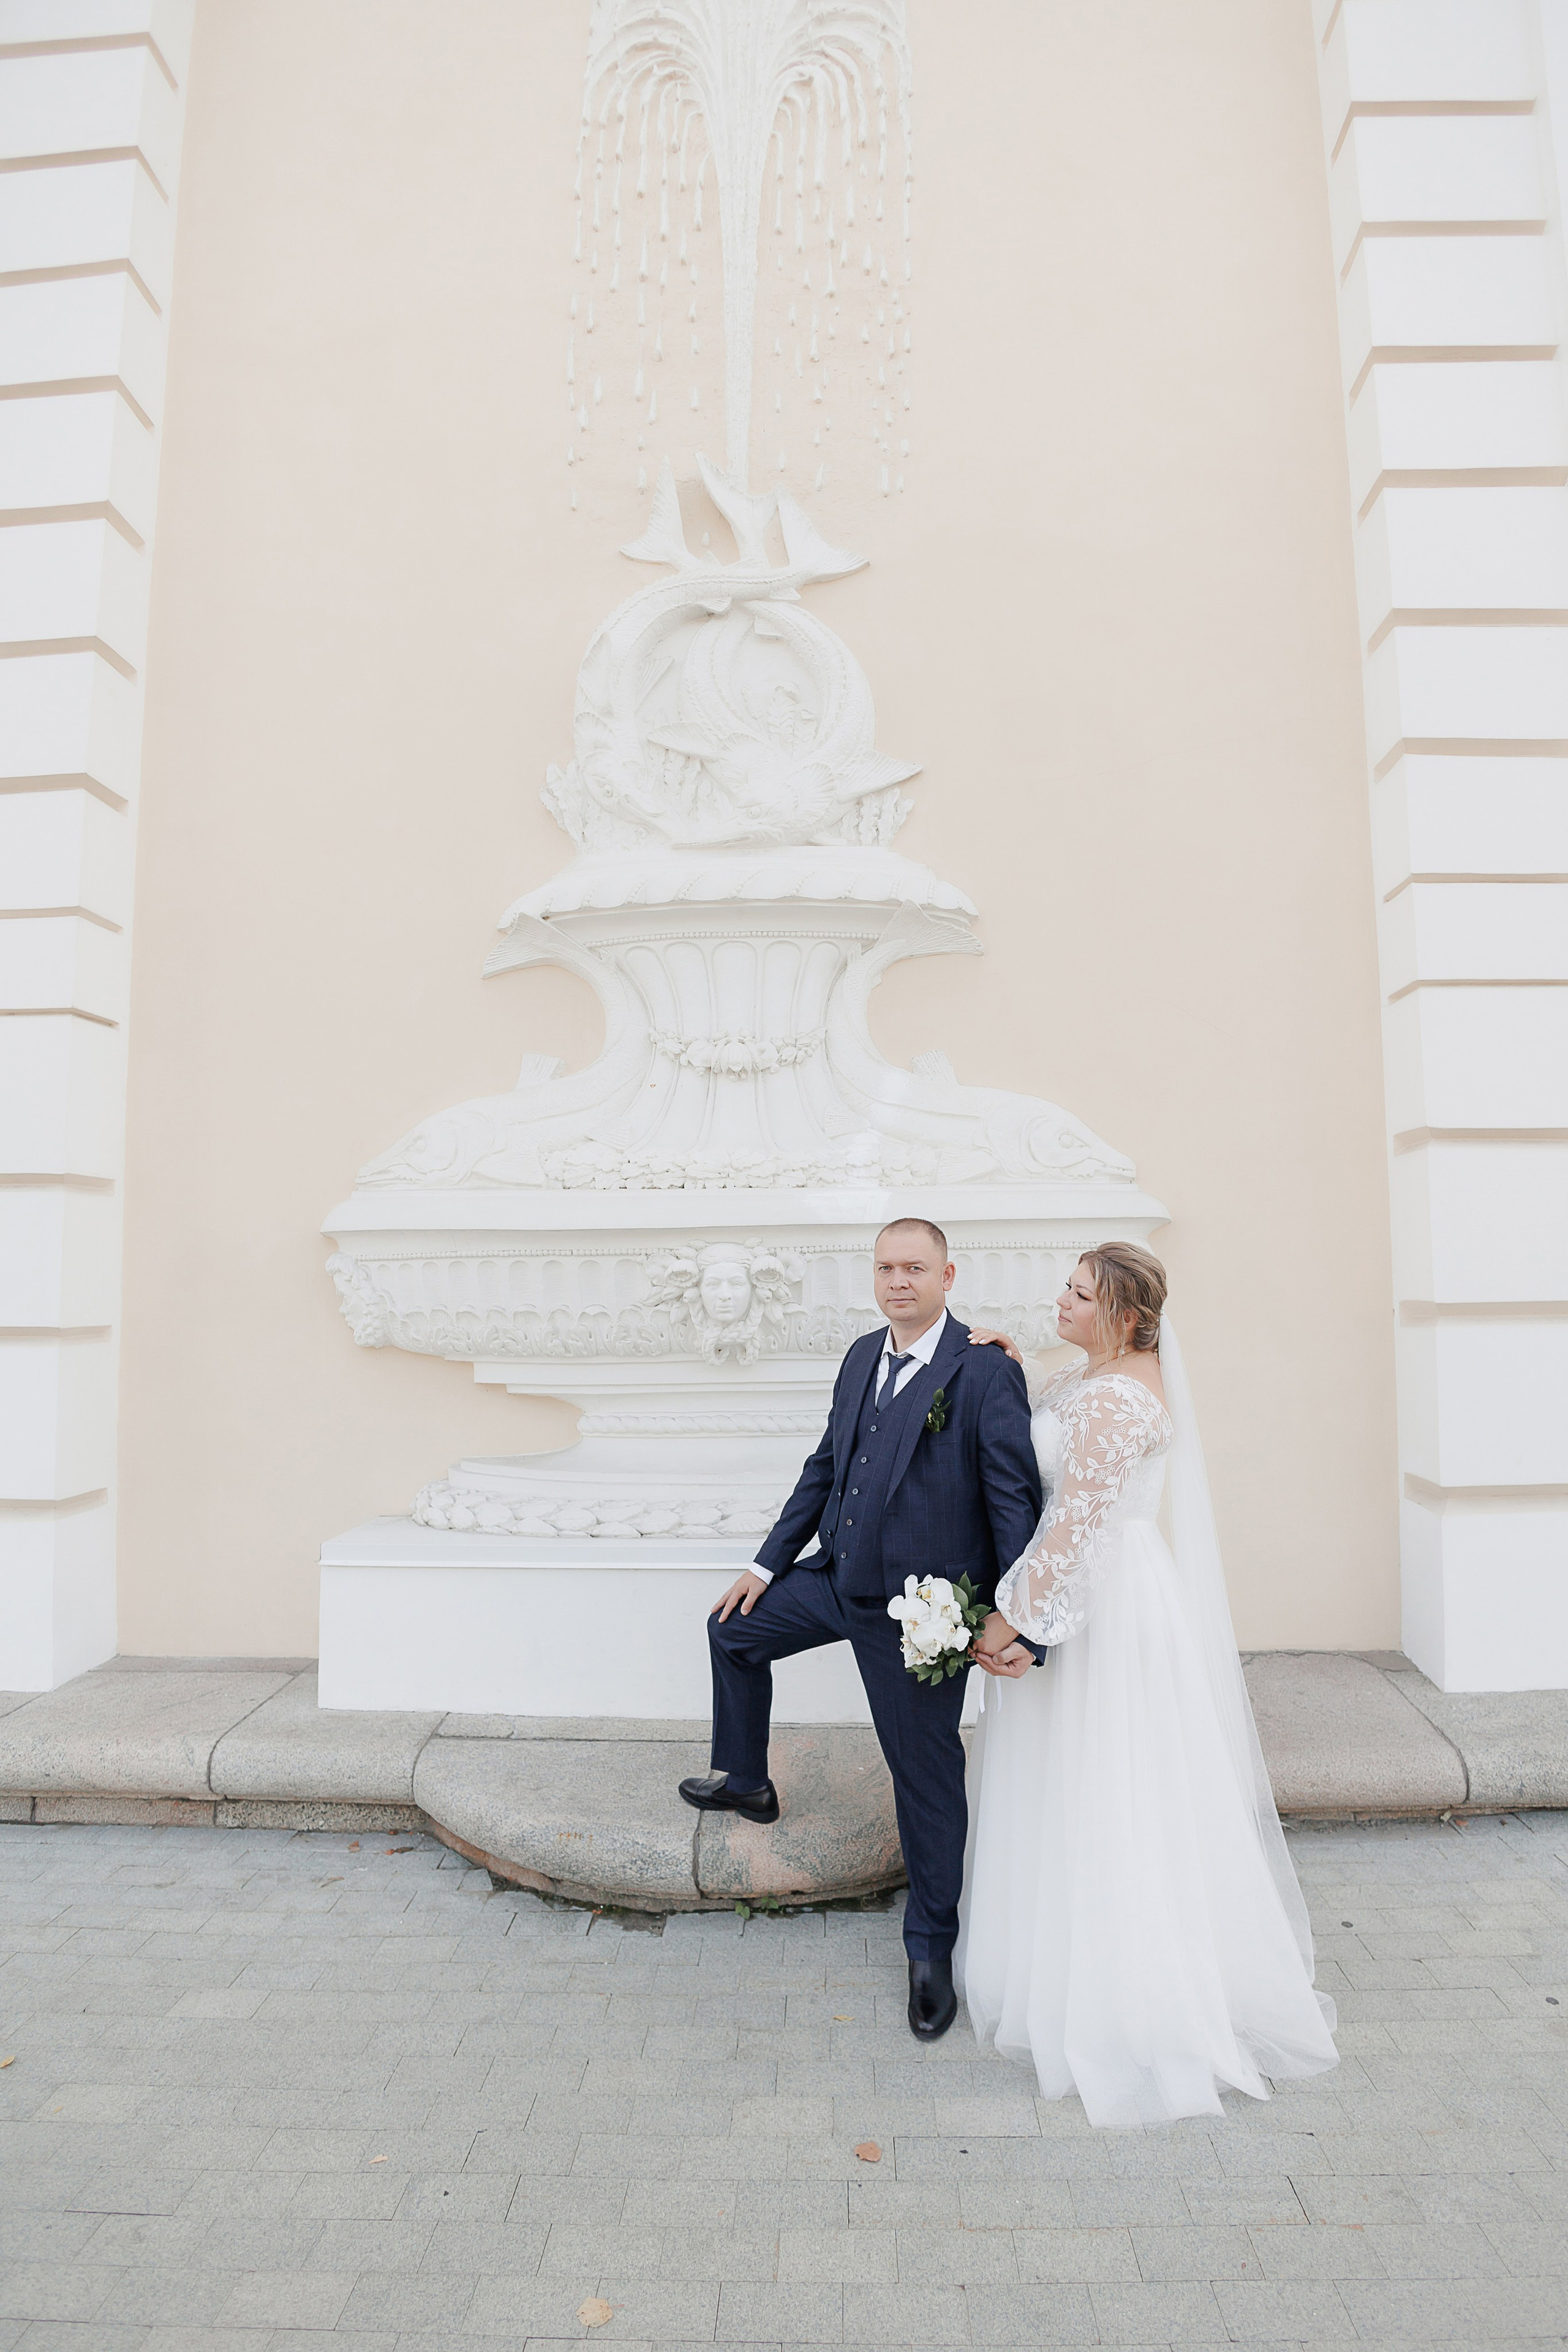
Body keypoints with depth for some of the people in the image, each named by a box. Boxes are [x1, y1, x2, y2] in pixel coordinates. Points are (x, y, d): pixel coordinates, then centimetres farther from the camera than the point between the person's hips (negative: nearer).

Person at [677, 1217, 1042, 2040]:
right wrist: (769, 1562, 14)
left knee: (926, 1777, 8)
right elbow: (825, 1466, 12)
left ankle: (931, 1950, 32)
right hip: (838, 1579, 7)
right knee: (733, 1629, 20)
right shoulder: (862, 1356, 3)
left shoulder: (986, 1373, -18)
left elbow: (1016, 1501, -17)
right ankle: (745, 1781, 44)